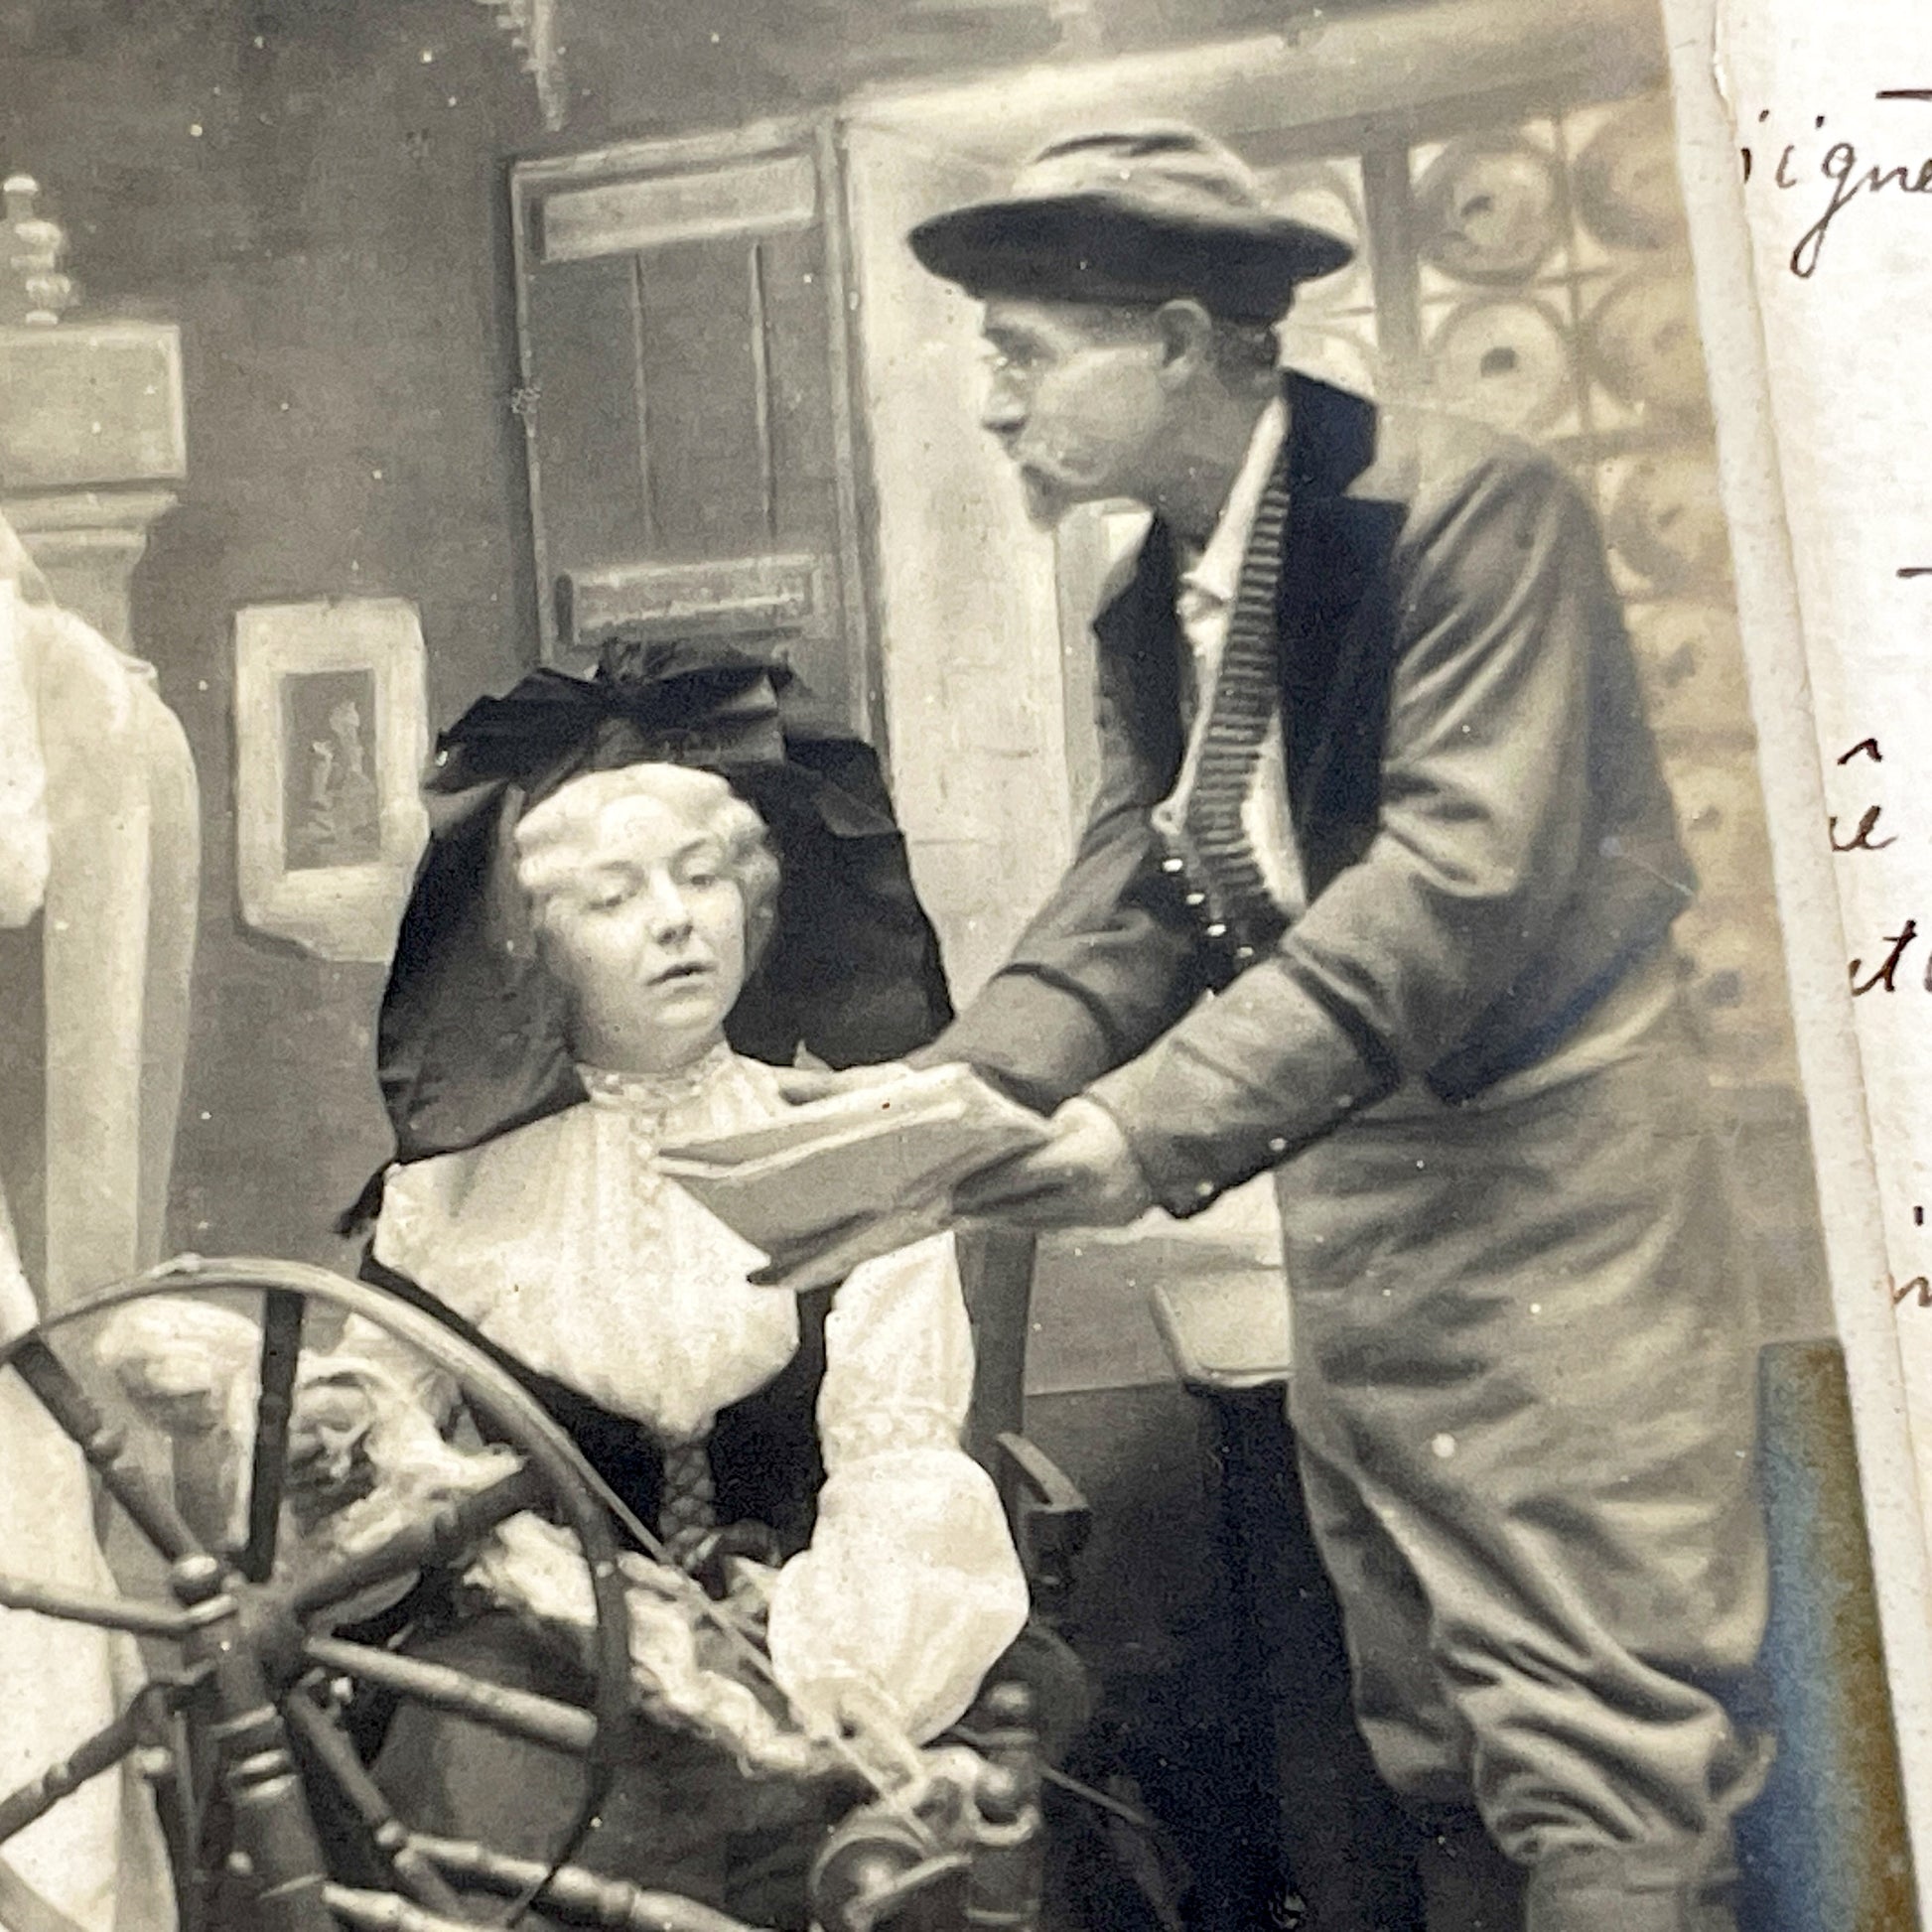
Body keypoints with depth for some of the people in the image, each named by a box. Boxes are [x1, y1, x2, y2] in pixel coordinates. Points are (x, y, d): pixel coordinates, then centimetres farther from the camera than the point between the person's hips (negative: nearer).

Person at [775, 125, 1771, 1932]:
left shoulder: (1471, 508, -15)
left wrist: (1162, 1121, -31)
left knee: (1592, 1716, -4)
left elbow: (1464, 875, -25)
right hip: (1345, 1174, 7)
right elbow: (1134, 895, 3)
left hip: (1550, 1157, -7)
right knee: (1421, 1722, 15)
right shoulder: (1148, 604, 8)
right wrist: (946, 1085, -14)